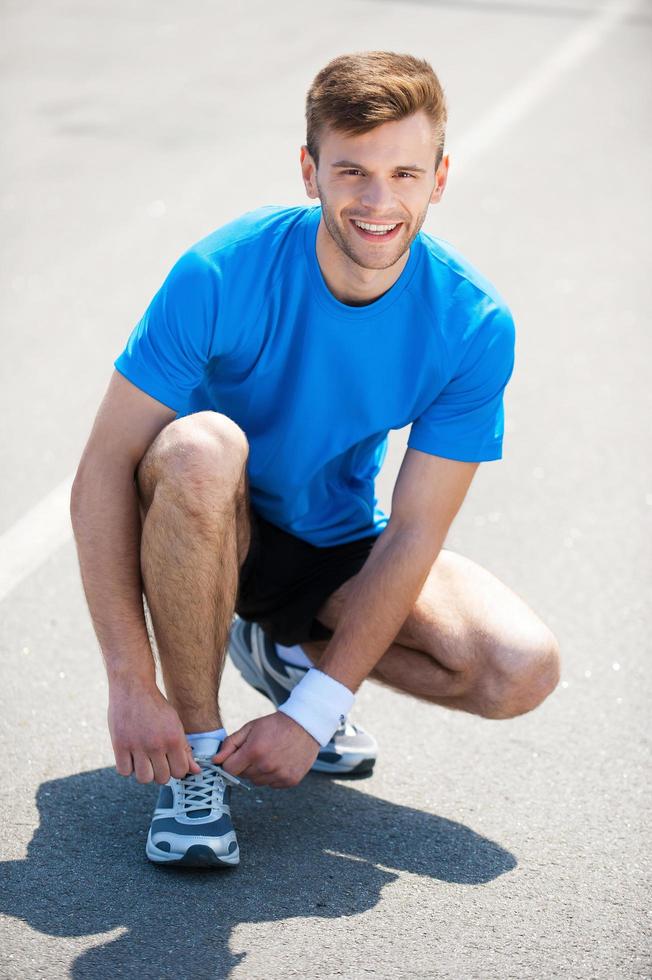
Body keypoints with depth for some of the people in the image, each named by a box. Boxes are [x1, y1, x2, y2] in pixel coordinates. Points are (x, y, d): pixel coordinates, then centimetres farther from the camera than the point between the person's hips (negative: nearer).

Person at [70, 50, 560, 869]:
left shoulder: (473, 325, -19)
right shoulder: (221, 274, -26)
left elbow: (412, 536, -17)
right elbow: (101, 475, -24)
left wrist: (311, 712, -23)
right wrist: (132, 683, -30)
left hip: (337, 549, 3)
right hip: (209, 530, -2)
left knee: (524, 670, -20)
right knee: (201, 446, -38)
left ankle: (286, 651, 7)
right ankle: (196, 755, -21)